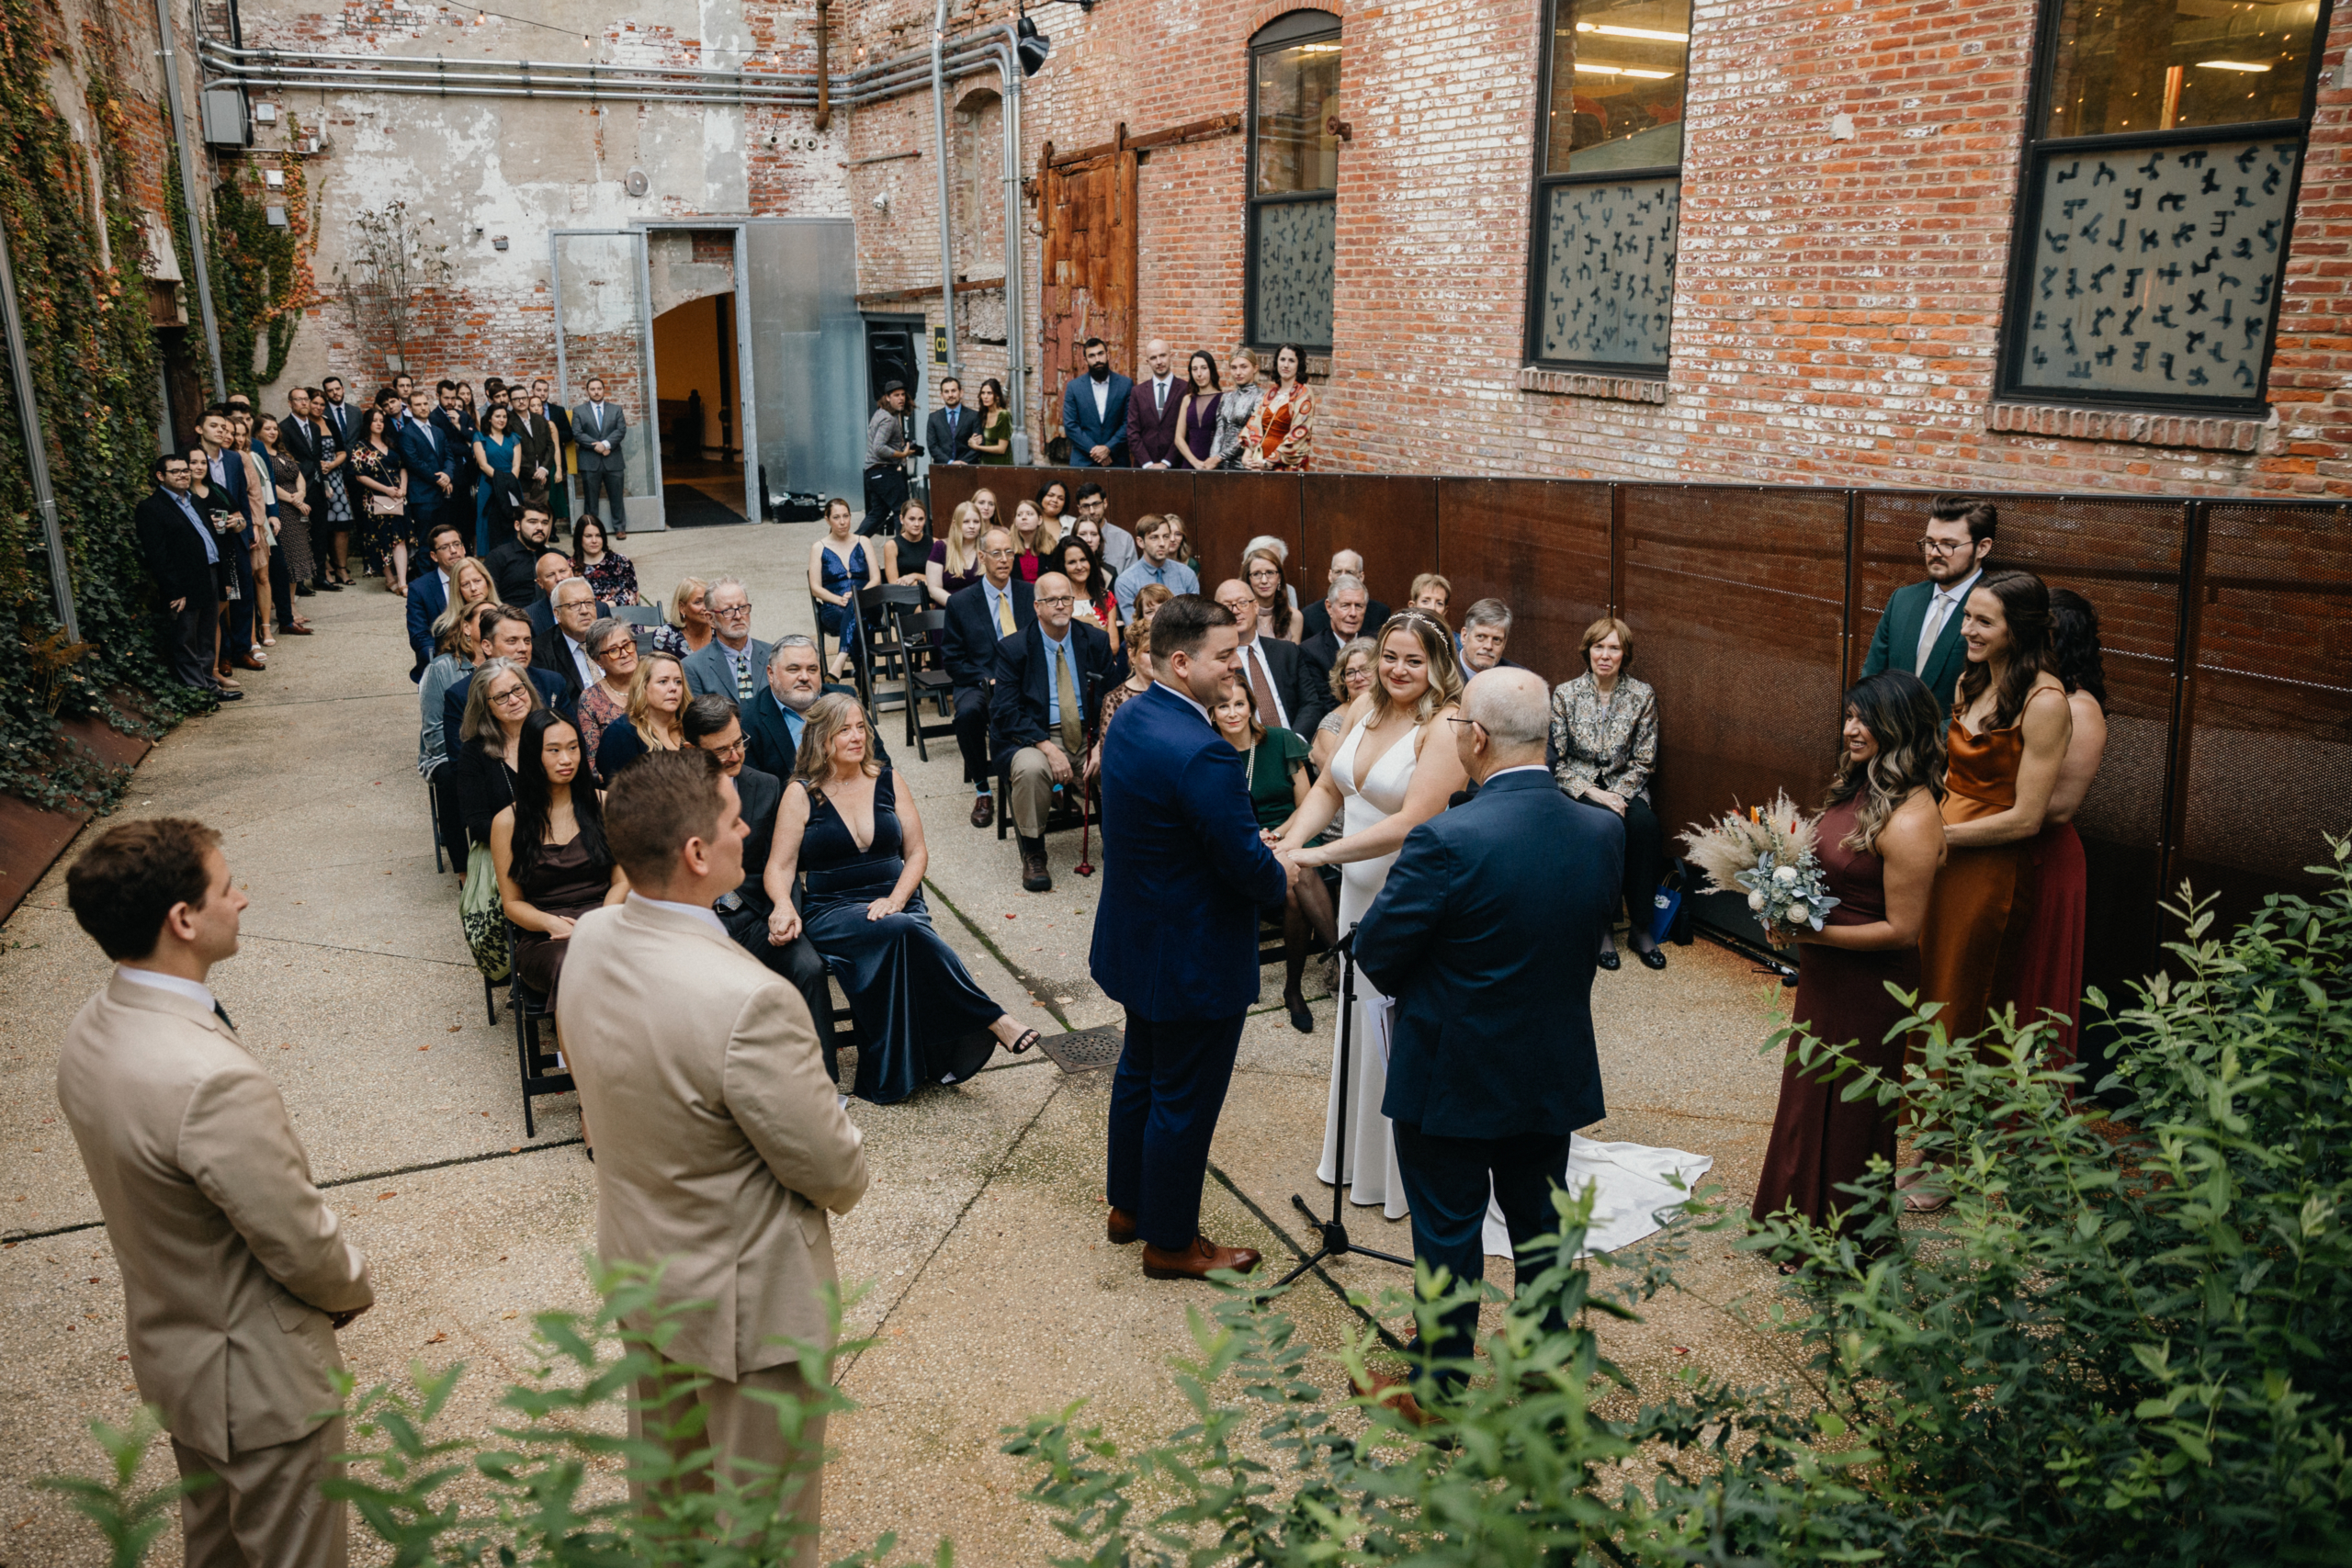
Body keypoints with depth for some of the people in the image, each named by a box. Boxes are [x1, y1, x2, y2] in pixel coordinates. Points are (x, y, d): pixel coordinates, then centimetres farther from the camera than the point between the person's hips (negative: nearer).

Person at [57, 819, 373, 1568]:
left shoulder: (89, 1034, -8)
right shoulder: (213, 1079, -37)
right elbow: (303, 1243, -26)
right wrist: (354, 1288, -4)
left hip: (168, 1351, 9)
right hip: (260, 1380, -8)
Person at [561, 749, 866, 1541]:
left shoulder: (589, 941, -12)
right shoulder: (749, 1001, -37)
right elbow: (836, 1175, -25)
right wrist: (846, 1167, -1)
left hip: (638, 1267, 8)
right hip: (743, 1301, -8)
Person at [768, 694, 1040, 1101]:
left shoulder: (887, 781, 10)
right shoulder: (801, 793, 3)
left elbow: (917, 852, 9)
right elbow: (779, 866, 0)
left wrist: (895, 900, -9)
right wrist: (784, 907, -22)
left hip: (897, 904, 3)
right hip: (832, 912, -2)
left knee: (898, 945, -34)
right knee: (902, 931, -34)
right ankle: (993, 1020, -35)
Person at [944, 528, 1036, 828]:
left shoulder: (1031, 594, 8)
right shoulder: (960, 603, 3)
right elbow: (954, 661, 2)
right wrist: (989, 680, -14)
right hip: (979, 683, 0)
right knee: (968, 712, -35)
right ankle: (982, 791, -17)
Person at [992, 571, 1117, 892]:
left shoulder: (1096, 641, 7)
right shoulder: (1013, 648, -2)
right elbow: (1006, 711, -9)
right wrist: (1048, 747, -23)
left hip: (1088, 734, 3)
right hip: (1034, 737, -2)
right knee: (1030, 768, -36)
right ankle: (1033, 854, -15)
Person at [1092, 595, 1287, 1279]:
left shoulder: (1129, 719, -1)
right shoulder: (1203, 753, -31)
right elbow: (1247, 866, -26)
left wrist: (1257, 853, 4)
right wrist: (1279, 878, -4)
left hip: (1137, 937, 10)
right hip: (1195, 959, -10)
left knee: (1140, 1073, 25)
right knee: (1185, 1101, 8)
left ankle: (1129, 1205, 43)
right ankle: (1170, 1242, 26)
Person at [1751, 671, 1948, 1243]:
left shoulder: (1910, 820, -27)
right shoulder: (1859, 785, 0)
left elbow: (1901, 929, -25)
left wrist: (1812, 933, -24)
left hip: (1869, 984, -9)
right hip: (1825, 973, 9)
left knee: (1848, 1109, 11)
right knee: (1809, 1092, 23)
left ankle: (1843, 1238, 32)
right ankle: (1801, 1218, 43)